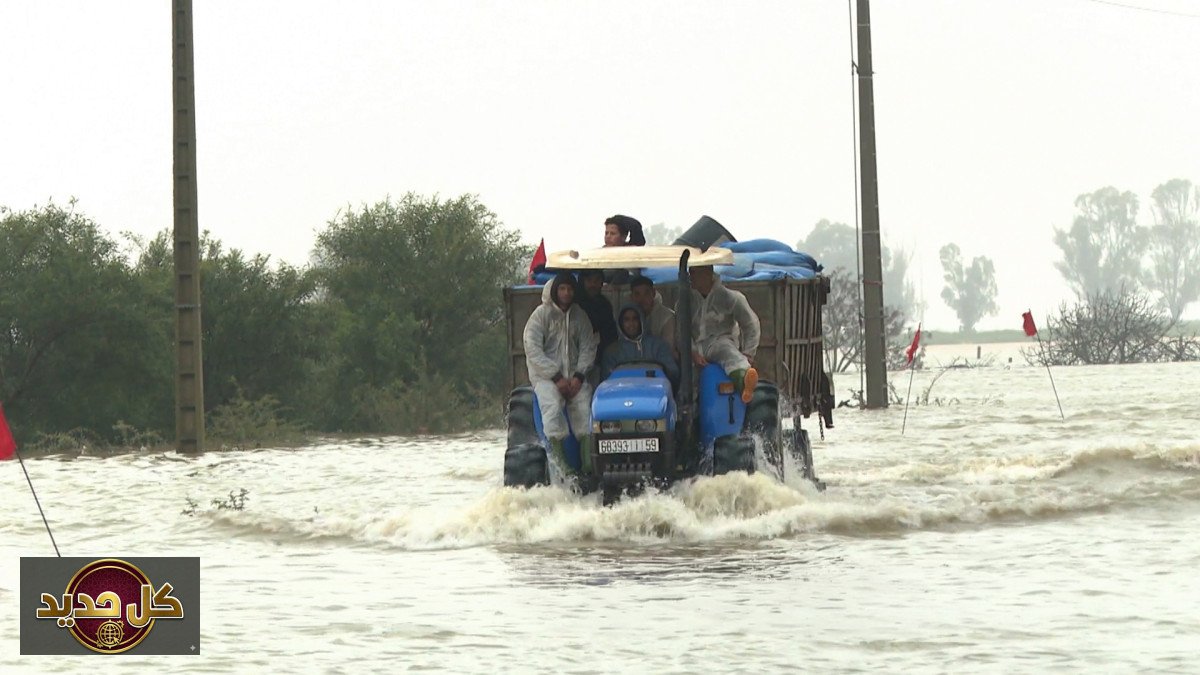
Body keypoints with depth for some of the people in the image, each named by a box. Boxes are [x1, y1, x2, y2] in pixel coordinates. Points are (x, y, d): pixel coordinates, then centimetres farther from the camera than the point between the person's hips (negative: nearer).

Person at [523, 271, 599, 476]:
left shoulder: (579, 315, 10)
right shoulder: (541, 314, -2)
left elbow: (588, 348, 7)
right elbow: (533, 350, -9)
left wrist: (579, 376, -9)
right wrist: (556, 377, -15)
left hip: (574, 376, 3)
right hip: (545, 374, -3)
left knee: (584, 404, -23)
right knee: (552, 405, -31)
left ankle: (589, 463, -28)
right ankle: (560, 461, -33)